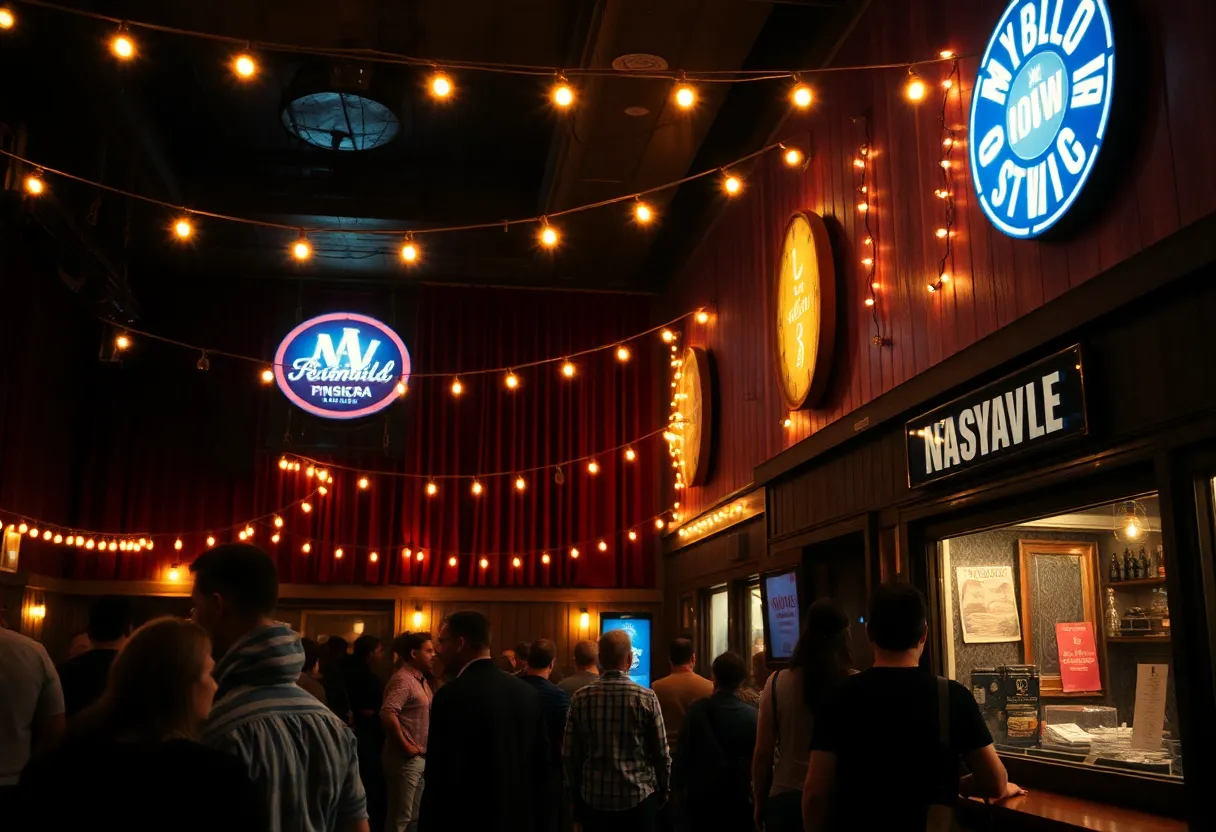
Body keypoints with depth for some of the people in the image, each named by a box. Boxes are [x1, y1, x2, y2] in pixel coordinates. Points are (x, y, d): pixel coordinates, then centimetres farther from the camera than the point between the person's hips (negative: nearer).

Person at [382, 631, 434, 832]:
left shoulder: (421, 679, 12)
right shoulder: (403, 679, -16)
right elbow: (388, 713, -29)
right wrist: (405, 746, -22)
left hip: (420, 758, 9)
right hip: (405, 759, -9)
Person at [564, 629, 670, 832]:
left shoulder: (580, 697, -5)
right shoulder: (647, 698, -10)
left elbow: (569, 754, 0)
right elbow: (661, 754, -5)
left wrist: (576, 796, 12)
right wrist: (663, 792, 10)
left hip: (594, 798, 2)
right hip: (639, 797, -2)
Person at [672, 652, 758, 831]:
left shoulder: (697, 709, -10)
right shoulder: (752, 715, -10)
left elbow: (683, 751, -7)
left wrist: (677, 786, 5)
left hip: (702, 796, 0)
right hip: (739, 798, 0)